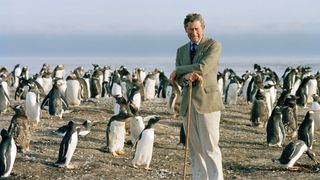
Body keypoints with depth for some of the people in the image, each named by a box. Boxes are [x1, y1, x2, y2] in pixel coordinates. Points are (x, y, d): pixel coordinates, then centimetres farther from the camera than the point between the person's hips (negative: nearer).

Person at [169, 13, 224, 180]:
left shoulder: (213, 45, -1)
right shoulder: (181, 50, 17)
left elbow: (202, 68, -17)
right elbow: (178, 79, 8)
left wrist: (178, 70, -3)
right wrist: (186, 77, -16)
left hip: (207, 101, -5)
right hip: (188, 103, 6)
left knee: (210, 147, -10)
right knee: (195, 148, 7)